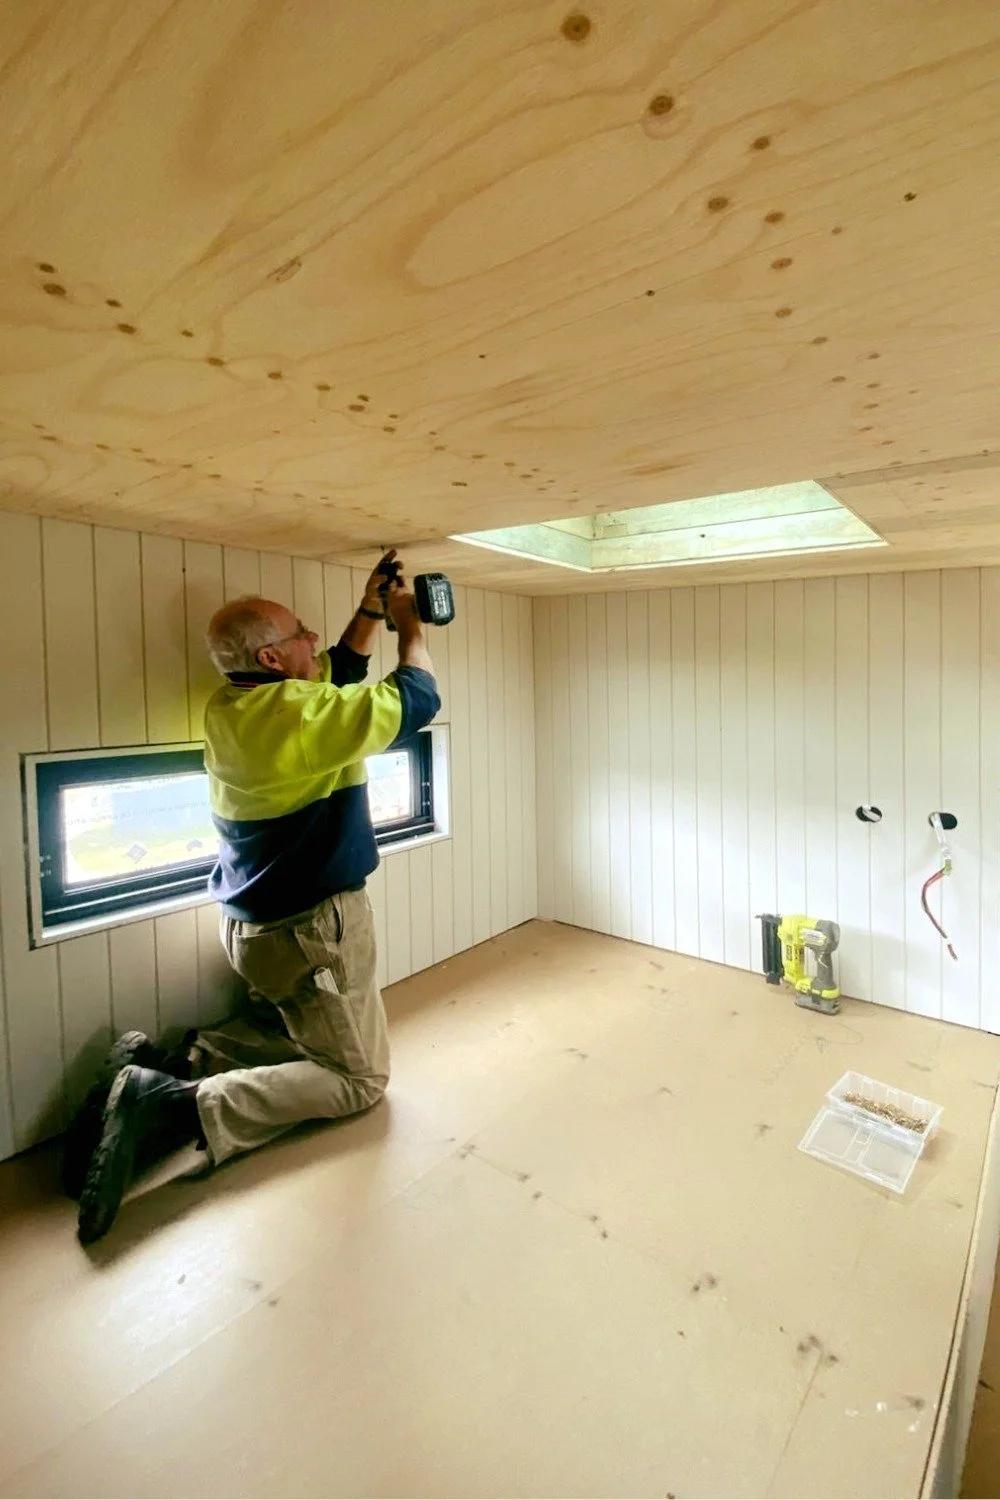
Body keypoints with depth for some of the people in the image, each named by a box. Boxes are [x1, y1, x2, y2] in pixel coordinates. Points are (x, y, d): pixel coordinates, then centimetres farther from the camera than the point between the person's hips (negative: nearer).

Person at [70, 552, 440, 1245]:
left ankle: (174, 1061, 11)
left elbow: (341, 669, 16)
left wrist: (372, 609, 12)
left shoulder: (232, 705, 2)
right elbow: (416, 698, -16)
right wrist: (409, 624, 0)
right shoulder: (301, 716, -25)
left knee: (306, 1027, 31)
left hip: (255, 921, 9)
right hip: (312, 929, -9)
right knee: (360, 1076, 7)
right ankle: (182, 1105, -8)